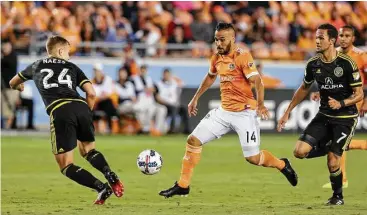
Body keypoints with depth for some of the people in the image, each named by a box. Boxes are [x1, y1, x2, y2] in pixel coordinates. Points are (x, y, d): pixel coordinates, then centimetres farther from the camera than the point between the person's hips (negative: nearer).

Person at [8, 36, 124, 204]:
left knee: (66, 166, 4)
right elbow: (91, 93, 13)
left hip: (59, 112, -2)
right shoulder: (72, 67, 25)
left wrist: (18, 87, 70)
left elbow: (13, 83, 46)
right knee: (88, 150, 27)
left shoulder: (37, 66, 27)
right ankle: (111, 176, -2)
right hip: (80, 107, 2)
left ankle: (102, 189, -15)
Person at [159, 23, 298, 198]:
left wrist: (260, 104, -37)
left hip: (244, 113, -7)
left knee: (252, 158, -6)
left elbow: (257, 81, -22)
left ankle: (282, 165, 24)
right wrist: (195, 98, 28)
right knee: (193, 140, 0)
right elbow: (210, 77, 27)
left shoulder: (242, 57, -14)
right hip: (224, 112, 7)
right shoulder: (216, 58, 7)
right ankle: (182, 185, 8)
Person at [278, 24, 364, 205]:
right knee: (300, 151, -12)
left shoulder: (347, 64, -16)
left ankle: (338, 196, 15)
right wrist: (287, 112, 15)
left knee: (332, 162, -12)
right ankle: (330, 148, 17)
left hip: (345, 117, -5)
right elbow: (304, 89, 16)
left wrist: (341, 103, -29)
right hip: (324, 116, 5)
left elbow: (359, 95, -11)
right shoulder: (313, 64, -1)